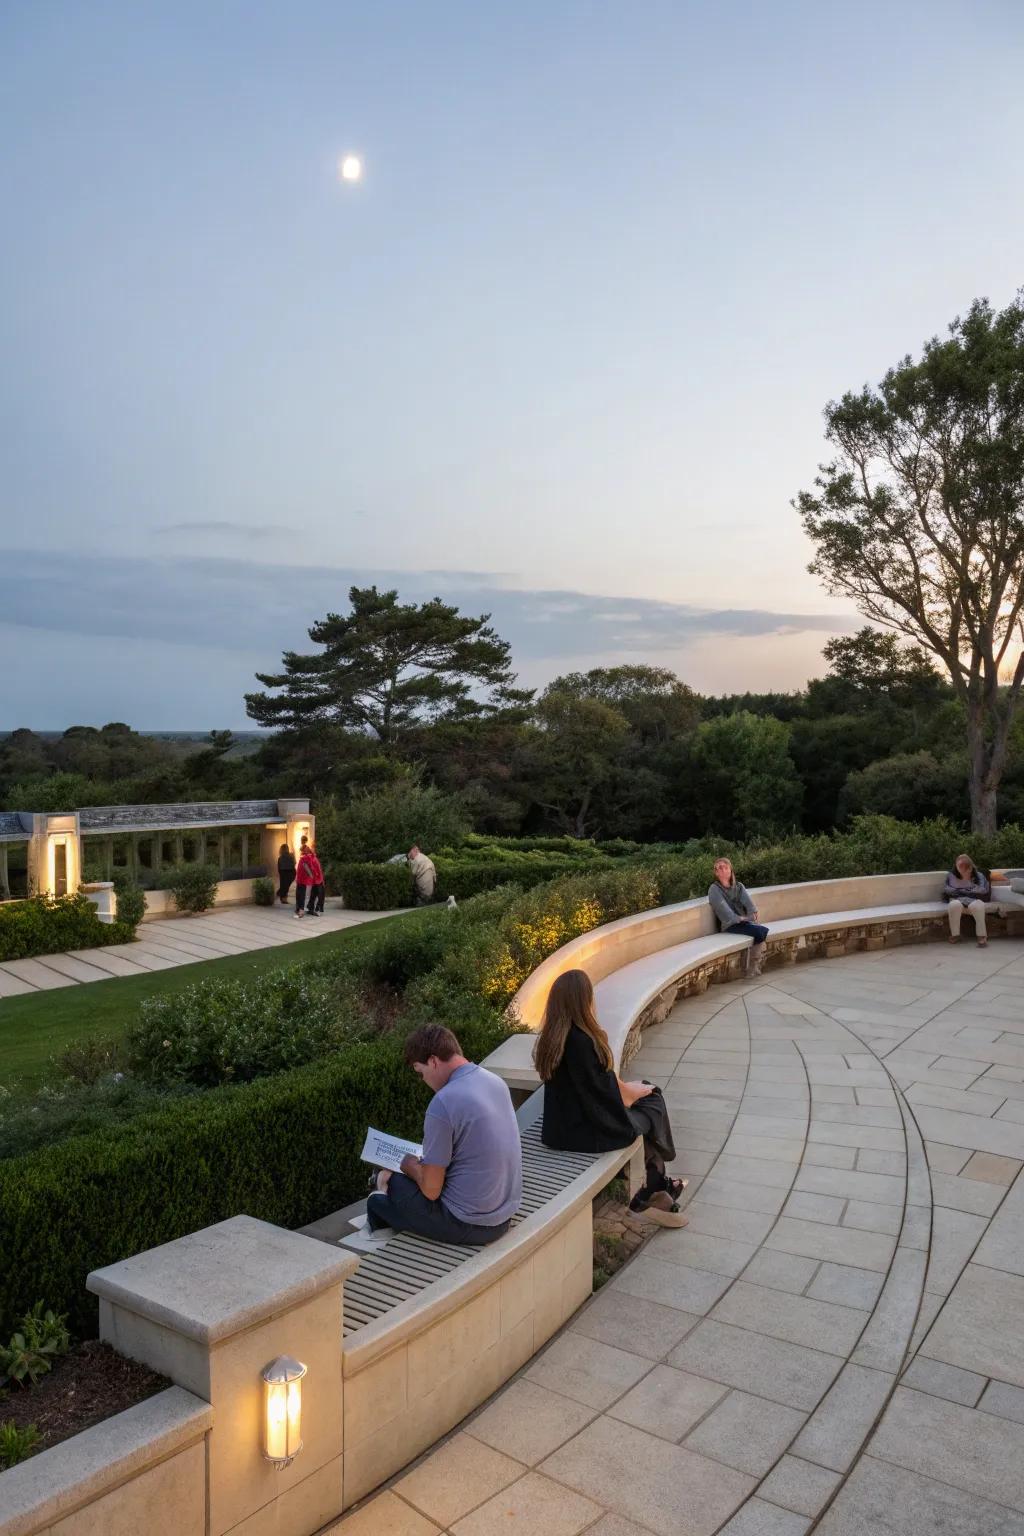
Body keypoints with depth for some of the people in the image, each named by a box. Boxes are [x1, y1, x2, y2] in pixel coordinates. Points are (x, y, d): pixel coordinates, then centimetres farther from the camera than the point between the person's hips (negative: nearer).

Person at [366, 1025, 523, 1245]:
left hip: (470, 1226, -7)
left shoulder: (443, 1103, -24)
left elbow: (431, 1190, -16)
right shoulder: (495, 1081, 0)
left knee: (388, 1179, 10)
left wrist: (409, 1165, 3)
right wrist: (428, 1161, 18)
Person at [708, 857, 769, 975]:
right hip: (729, 924, -6)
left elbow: (748, 900, -1)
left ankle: (753, 968, -17)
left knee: (763, 930, -25)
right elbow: (723, 909, -12)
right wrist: (739, 918, -19)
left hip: (744, 920, 6)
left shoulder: (738, 886, 17)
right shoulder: (714, 889, -1)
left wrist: (752, 913, -19)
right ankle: (752, 967, -14)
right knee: (760, 931, -26)